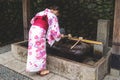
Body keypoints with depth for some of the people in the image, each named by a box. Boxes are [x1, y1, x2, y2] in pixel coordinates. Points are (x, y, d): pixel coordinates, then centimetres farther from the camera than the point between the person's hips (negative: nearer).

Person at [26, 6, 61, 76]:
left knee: (34, 50, 13)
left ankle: (36, 68, 25)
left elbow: (32, 21, 27)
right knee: (40, 51, 3)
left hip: (32, 30, 7)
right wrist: (59, 36, 17)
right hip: (40, 32, -7)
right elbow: (54, 29, 2)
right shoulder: (53, 16, 3)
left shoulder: (41, 13, 24)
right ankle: (41, 70, 15)